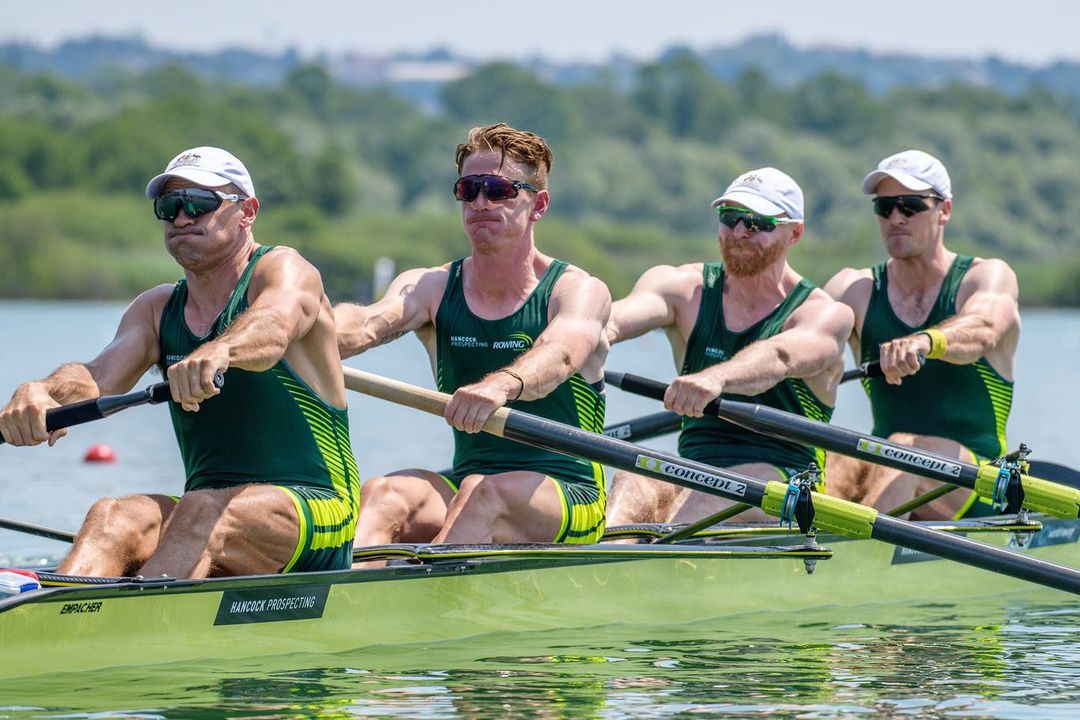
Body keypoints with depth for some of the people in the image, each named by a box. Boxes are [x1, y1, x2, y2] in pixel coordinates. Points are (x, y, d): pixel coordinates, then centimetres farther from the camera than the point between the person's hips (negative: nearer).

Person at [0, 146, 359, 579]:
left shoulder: (284, 270, -2)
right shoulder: (156, 310, 15)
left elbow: (273, 325, -28)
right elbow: (100, 376, -5)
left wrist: (219, 351, -53)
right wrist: (40, 393, -30)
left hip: (315, 510, -5)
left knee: (201, 512, -36)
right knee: (112, 518, -26)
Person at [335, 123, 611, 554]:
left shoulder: (579, 291, -3)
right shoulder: (430, 288, 8)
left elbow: (560, 354, -27)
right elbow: (370, 323, -15)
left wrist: (502, 386, -51)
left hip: (569, 500, -3)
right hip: (461, 494, 4)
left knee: (482, 492, -35)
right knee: (385, 494, -27)